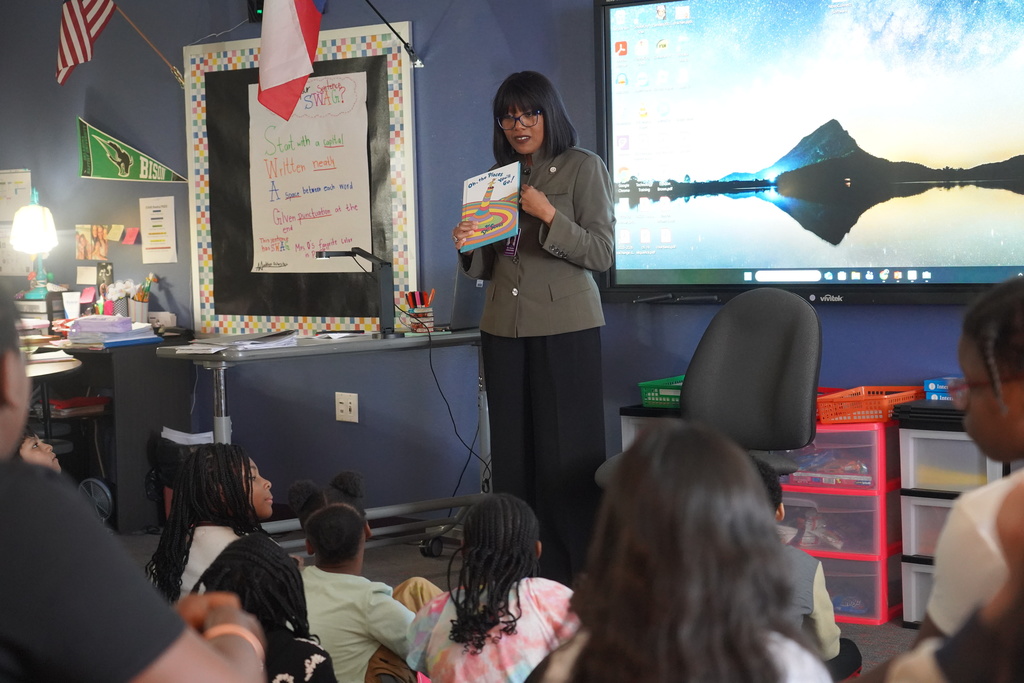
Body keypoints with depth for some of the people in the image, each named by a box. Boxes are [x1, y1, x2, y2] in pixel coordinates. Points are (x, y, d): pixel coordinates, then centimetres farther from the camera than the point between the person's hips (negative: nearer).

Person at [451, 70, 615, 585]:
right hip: (504, 329, 5)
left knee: (567, 453, -4)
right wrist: (467, 247, -3)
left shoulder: (583, 167, 0)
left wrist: (550, 216, -18)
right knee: (512, 453, 5)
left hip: (565, 328, -5)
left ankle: (576, 576, 2)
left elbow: (602, 254, -7)